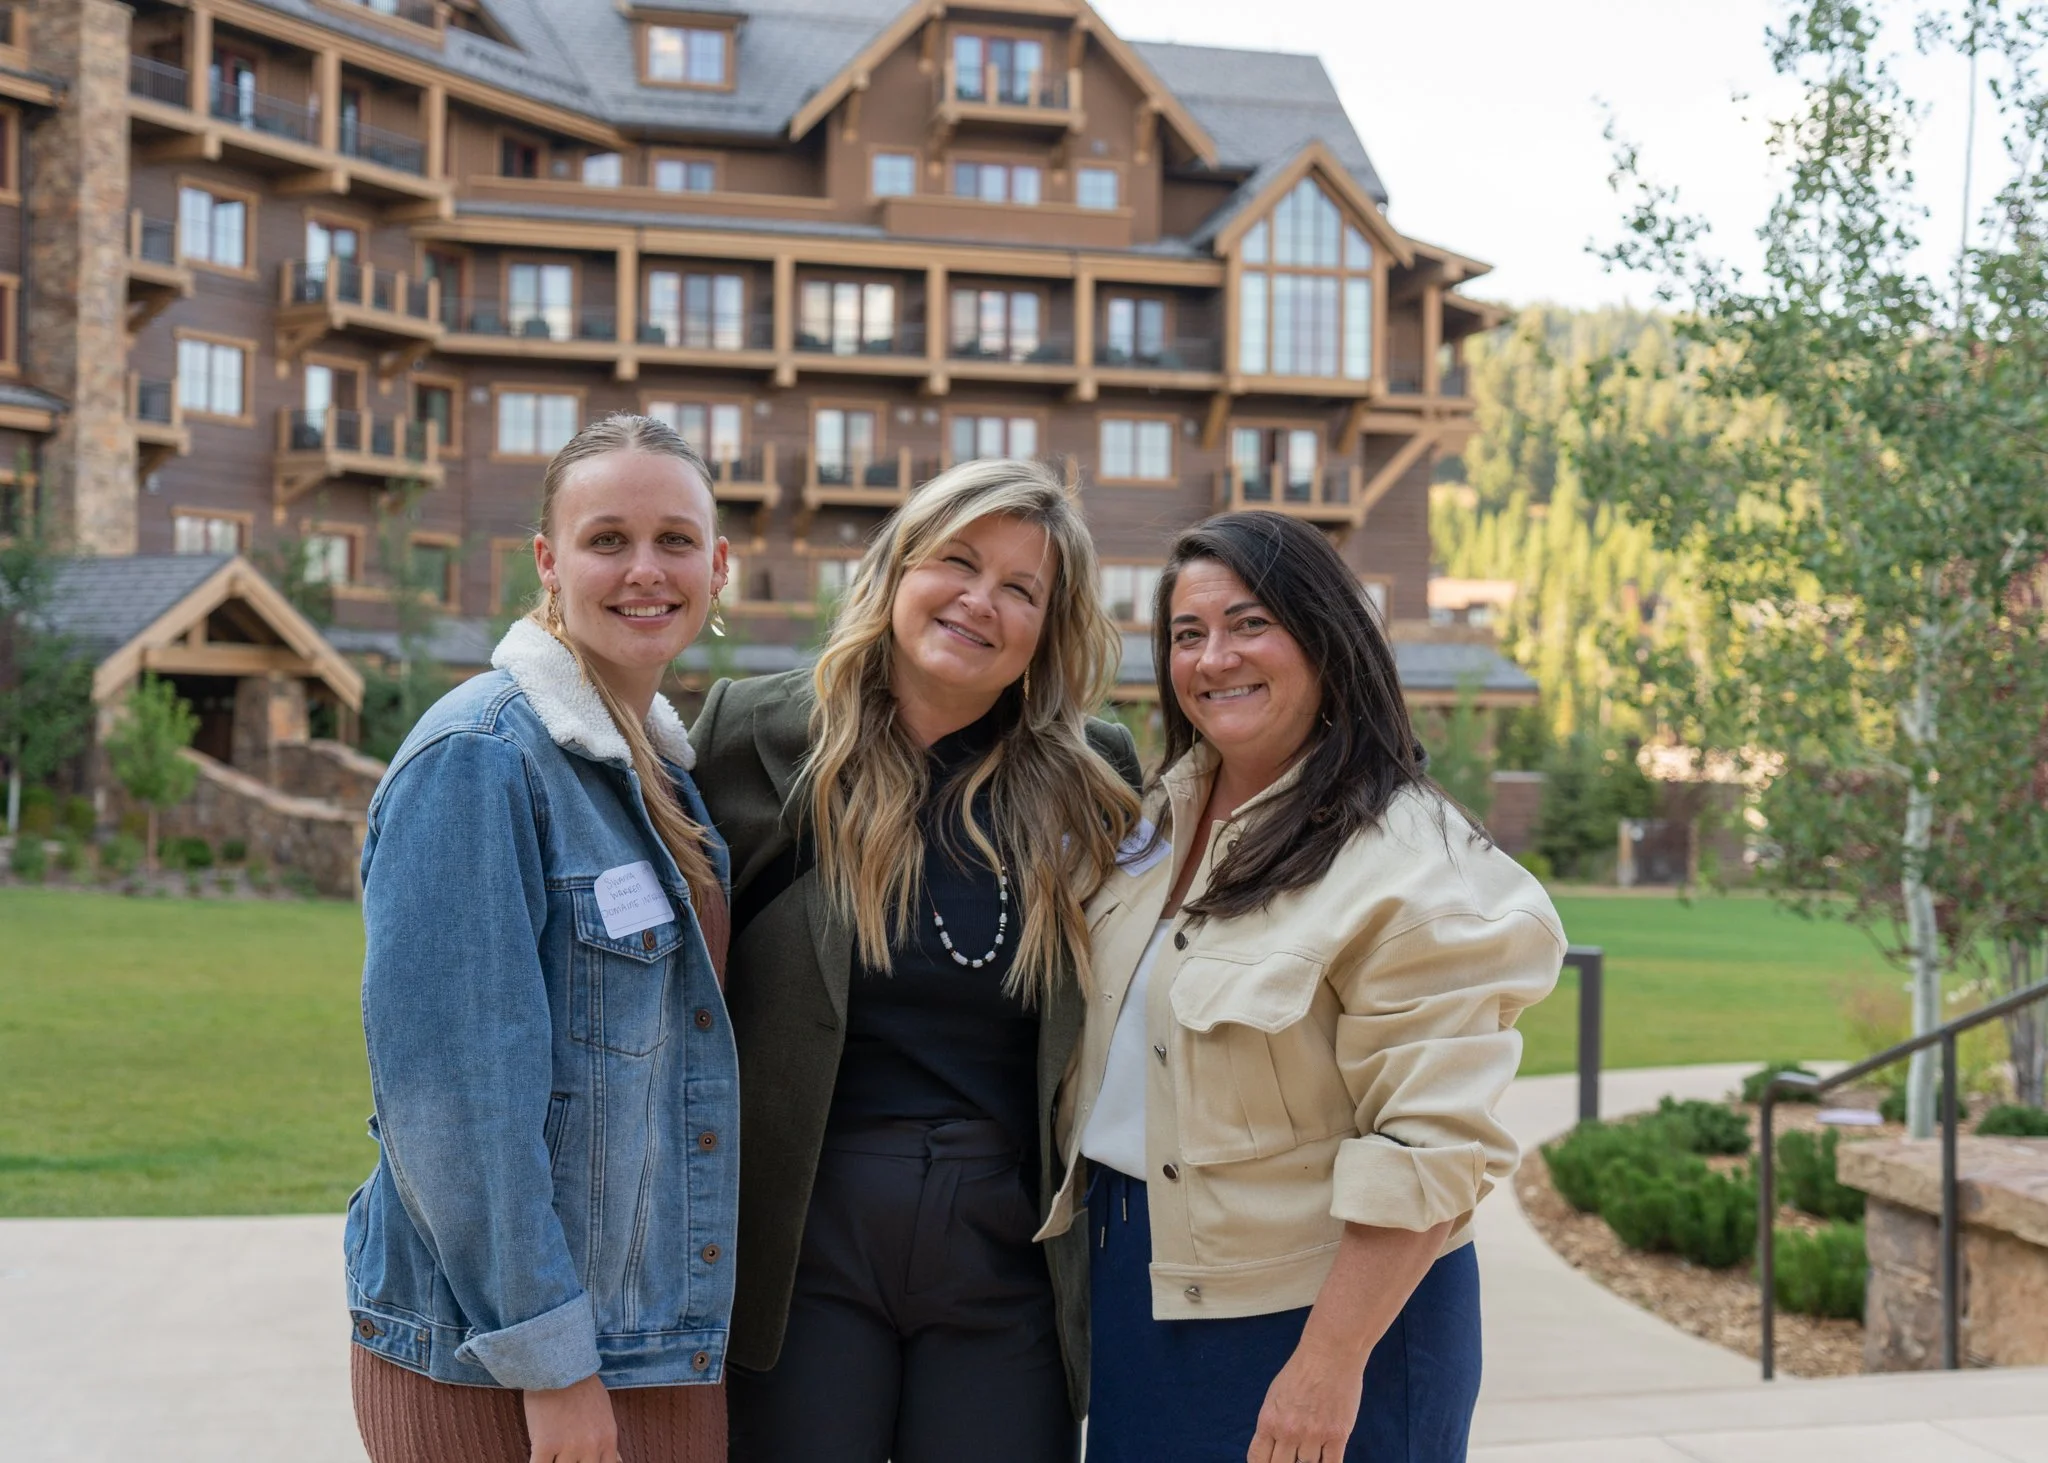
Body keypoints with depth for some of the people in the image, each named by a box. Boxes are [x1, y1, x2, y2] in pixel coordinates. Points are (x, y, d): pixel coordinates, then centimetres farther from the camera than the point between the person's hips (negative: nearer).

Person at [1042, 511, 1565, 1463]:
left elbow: (1427, 1150, -21)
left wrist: (1331, 1364, -23)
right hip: (1138, 1278, 7)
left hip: (1310, 1303, -7)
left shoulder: (1411, 869, -16)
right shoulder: (1160, 816, 8)